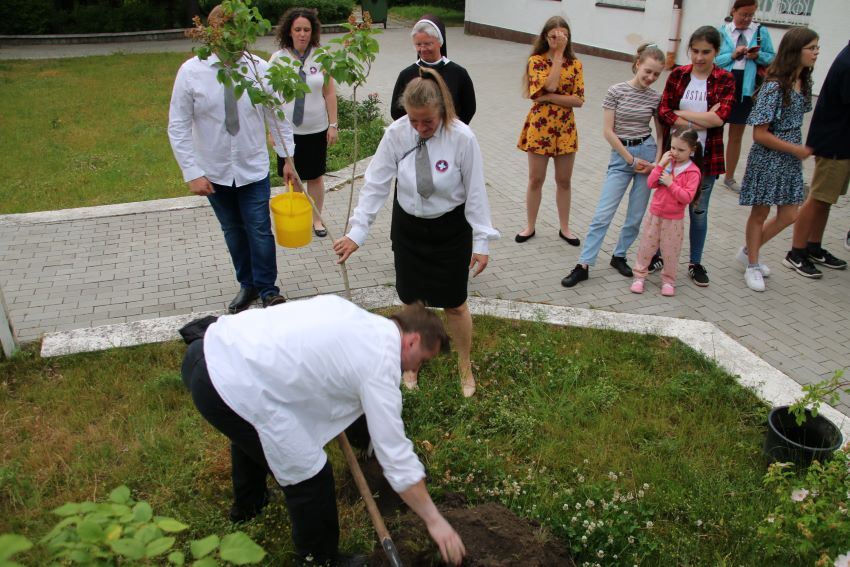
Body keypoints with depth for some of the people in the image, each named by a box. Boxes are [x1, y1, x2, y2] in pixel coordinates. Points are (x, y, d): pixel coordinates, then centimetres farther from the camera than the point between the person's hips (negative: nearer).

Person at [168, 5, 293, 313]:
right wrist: (192, 172, -12)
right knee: (233, 231, 15)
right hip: (213, 172, 1)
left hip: (253, 169, -1)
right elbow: (178, 127, -8)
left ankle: (267, 289, 21)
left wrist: (288, 158, -1)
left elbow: (278, 117, -1)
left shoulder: (260, 69, -10)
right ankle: (247, 284, 33)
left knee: (260, 230, 2)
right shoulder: (191, 71, -11)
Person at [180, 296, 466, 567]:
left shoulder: (348, 310, 13)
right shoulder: (381, 366, -8)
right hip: (234, 386, -10)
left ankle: (247, 503, 63)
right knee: (310, 476, 3)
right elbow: (396, 456, -5)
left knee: (248, 432, 37)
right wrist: (434, 520, 7)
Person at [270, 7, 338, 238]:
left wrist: (333, 125, -2)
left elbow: (330, 94, 0)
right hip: (288, 129, 0)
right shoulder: (278, 58, -5)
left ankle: (316, 219, 26)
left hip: (316, 129, 0)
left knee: (316, 176, 11)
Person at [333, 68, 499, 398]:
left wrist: (481, 242, -10)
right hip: (408, 228, 2)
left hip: (451, 229, -2)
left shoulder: (462, 138, -22)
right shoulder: (396, 134, -15)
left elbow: (475, 192, -13)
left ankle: (465, 366, 35)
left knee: (454, 304, 8)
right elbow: (376, 184, -10)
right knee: (412, 301, 13)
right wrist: (357, 232, -14)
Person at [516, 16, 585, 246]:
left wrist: (549, 97, -17)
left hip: (566, 128, 2)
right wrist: (558, 54, -17)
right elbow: (549, 85, -22)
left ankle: (564, 228, 23)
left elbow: (579, 100, -7)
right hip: (540, 126, -2)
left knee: (564, 181, 10)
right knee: (536, 180, 6)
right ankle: (530, 227, 20)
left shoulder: (575, 64, 2)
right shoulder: (536, 61, -5)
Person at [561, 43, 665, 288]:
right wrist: (632, 160, -8)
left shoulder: (655, 98, 4)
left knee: (636, 217, 7)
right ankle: (583, 265, -3)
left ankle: (619, 256, 27)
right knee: (603, 214, -7)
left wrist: (657, 161, -4)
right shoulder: (616, 91, -5)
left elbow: (661, 133, 12)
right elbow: (608, 131, -8)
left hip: (647, 152, 3)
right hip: (620, 155, -3)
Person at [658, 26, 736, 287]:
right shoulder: (677, 75, -1)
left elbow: (719, 118, -16)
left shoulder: (725, 80, -4)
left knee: (699, 210, 10)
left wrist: (681, 113, -13)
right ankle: (655, 254, 26)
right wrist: (702, 121, -17)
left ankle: (696, 263, 23)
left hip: (705, 156, -1)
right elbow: (663, 112, -10)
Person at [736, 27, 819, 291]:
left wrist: (801, 148, 6)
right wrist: (797, 149, -15)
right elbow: (760, 134, -20)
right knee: (759, 213, 6)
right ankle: (752, 266, 21)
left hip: (790, 160, 8)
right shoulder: (774, 87, -18)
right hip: (767, 160, -7)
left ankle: (749, 251, 29)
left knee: (788, 215, 10)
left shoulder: (803, 84, 6)